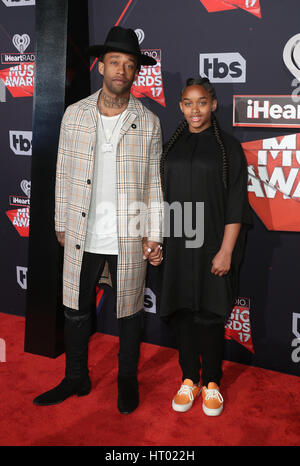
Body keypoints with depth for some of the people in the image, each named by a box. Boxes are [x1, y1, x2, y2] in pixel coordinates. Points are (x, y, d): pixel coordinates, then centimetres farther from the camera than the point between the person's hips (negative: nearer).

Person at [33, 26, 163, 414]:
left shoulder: (148, 122, -1)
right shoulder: (74, 115, 2)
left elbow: (153, 182, 1)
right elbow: (64, 174, 7)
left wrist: (154, 236, -3)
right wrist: (61, 224, 8)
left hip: (129, 240, -1)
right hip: (82, 237, 2)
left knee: (129, 312, 12)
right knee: (76, 310, 13)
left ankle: (128, 380, 33)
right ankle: (76, 379, 35)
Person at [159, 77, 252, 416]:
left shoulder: (229, 147, -2)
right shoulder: (172, 147, 10)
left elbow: (236, 204, -6)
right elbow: (163, 196, 13)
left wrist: (226, 251, -13)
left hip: (211, 244, -3)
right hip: (176, 244, 4)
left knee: (209, 314, 2)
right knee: (181, 311, 8)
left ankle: (212, 383, 20)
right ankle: (190, 380, 23)